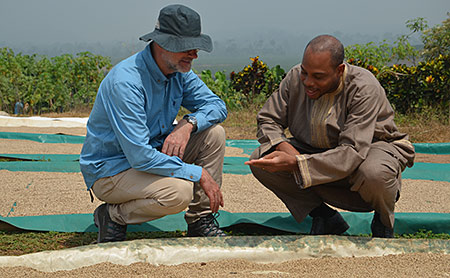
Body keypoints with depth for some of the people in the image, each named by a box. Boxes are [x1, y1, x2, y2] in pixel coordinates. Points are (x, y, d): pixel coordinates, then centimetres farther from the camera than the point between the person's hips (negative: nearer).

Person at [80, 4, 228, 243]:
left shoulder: (179, 72, -3)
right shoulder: (125, 82, -29)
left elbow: (217, 106, 2)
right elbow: (140, 157, -33)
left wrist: (189, 124, -20)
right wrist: (199, 173, -28)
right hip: (110, 169, -8)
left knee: (213, 132, -7)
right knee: (179, 192, -32)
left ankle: (201, 221, 2)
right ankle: (113, 216, -6)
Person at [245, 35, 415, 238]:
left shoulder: (364, 88, -28)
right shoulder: (296, 78, -14)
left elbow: (352, 153, -36)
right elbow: (267, 121, -4)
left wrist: (295, 163, -46)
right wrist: (284, 147, -28)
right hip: (318, 151, 5)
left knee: (374, 172, -42)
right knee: (261, 160, -17)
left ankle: (384, 223, -4)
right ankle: (326, 218, -2)